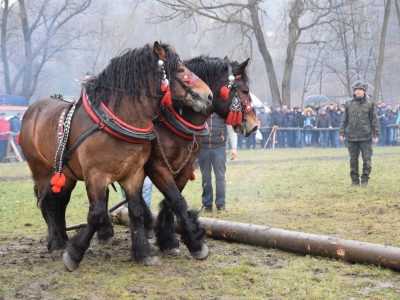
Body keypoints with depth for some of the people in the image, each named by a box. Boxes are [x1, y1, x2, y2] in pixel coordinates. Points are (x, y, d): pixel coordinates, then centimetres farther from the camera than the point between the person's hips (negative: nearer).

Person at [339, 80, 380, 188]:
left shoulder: (370, 103, 1)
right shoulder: (349, 103, 7)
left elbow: (375, 120, 2)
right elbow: (344, 120, 11)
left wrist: (376, 134, -3)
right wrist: (342, 133, 6)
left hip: (365, 137, -2)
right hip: (351, 137, 2)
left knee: (367, 160, -1)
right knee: (353, 160, 7)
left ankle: (365, 181, 10)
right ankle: (355, 181, 17)